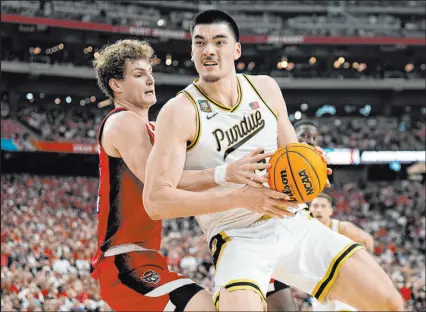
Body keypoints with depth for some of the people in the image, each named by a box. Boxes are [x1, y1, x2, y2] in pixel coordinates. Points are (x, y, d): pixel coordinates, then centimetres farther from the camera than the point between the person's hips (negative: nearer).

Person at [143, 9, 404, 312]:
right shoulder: (180, 112, -12)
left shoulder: (265, 88, 5)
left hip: (294, 223, 5)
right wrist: (241, 198, -26)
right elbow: (156, 200, -19)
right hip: (239, 240, -4)